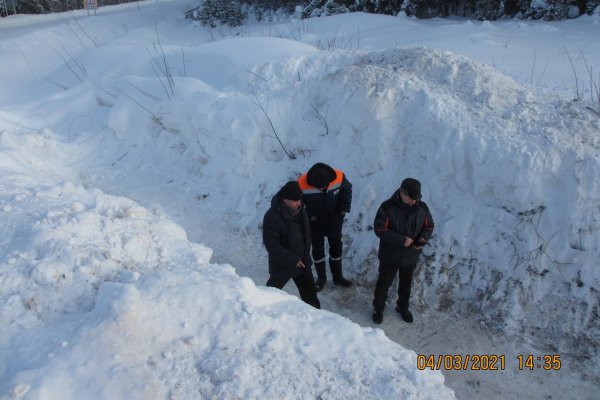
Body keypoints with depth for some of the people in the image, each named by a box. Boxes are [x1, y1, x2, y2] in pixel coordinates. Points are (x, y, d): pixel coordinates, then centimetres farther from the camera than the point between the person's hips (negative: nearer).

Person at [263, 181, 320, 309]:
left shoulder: (300, 209, -7)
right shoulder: (272, 217, -30)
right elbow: (271, 245, -28)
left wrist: (306, 254, 10)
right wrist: (292, 259, -27)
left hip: (302, 261, 6)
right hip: (282, 264, -6)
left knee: (309, 291, 16)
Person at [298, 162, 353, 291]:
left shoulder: (339, 178, -26)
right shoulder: (302, 184, -32)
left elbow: (347, 190, -4)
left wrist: (345, 208, -12)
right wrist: (308, 215, -18)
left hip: (335, 222, 2)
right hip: (315, 224, -2)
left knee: (336, 248, 17)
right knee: (318, 250, 13)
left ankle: (338, 276, 37)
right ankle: (321, 278, 35)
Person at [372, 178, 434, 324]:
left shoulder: (422, 208, -11)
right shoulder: (388, 207, -23)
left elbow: (429, 226, 3)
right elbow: (380, 229, -22)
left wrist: (423, 238, -18)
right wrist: (401, 240, -28)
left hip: (411, 256, 4)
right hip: (390, 255, -3)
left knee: (406, 283, 23)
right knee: (384, 282, 15)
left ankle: (403, 307, 47)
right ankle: (378, 308, 37)